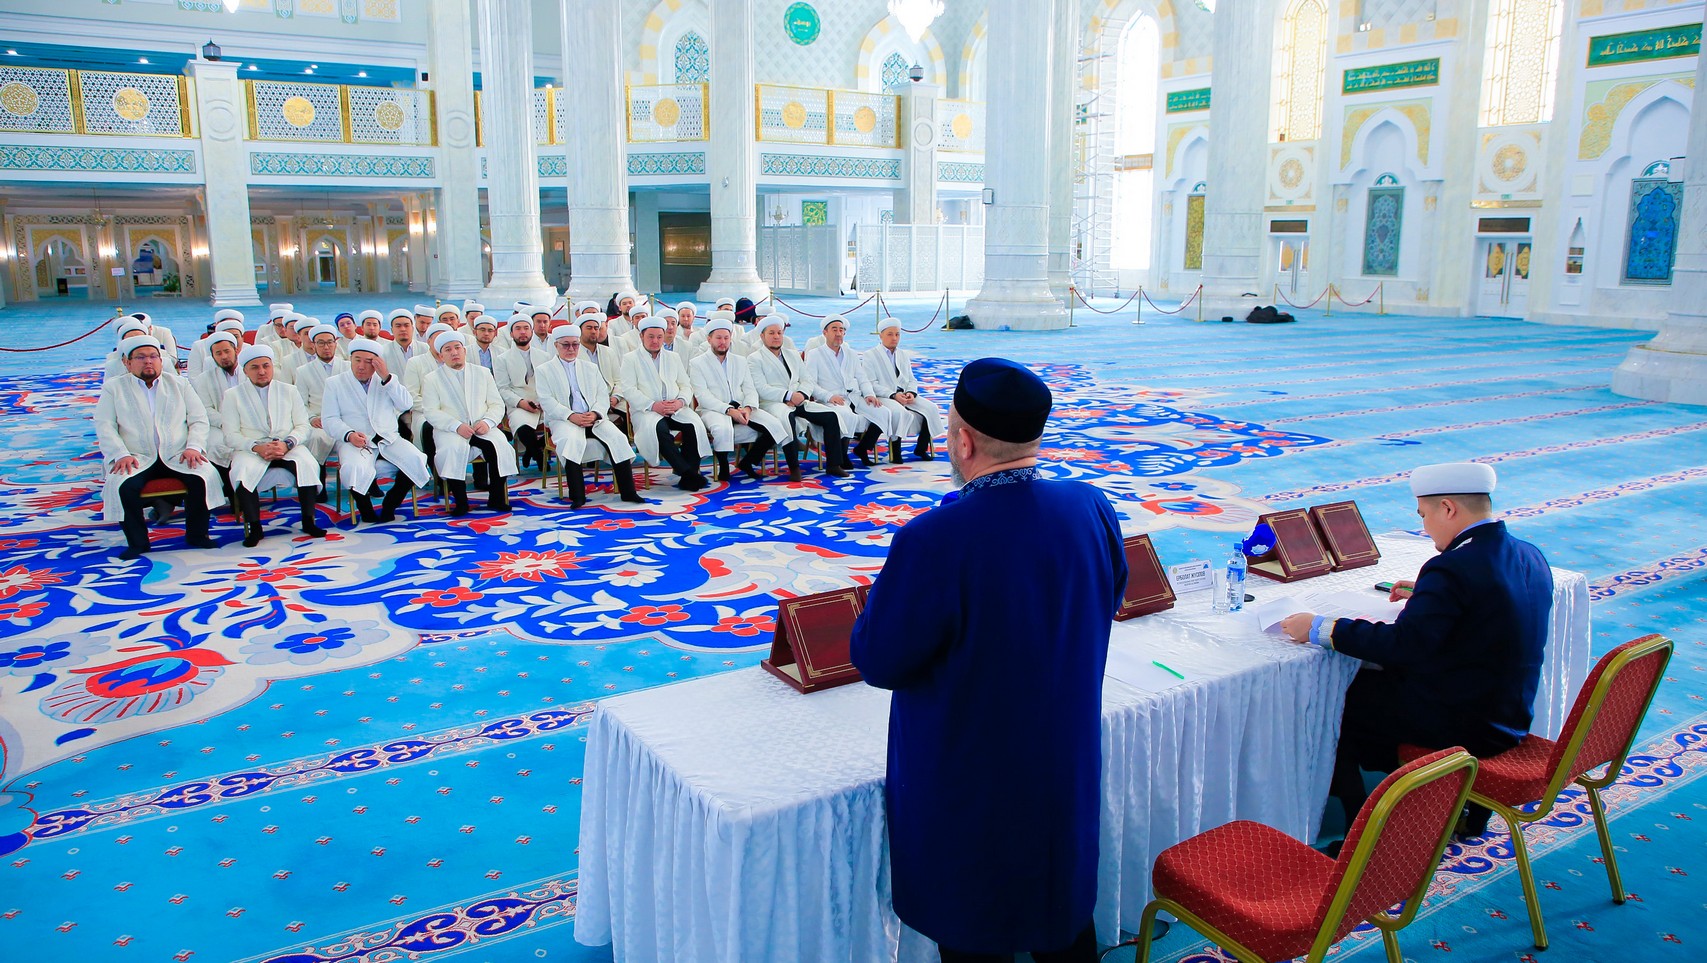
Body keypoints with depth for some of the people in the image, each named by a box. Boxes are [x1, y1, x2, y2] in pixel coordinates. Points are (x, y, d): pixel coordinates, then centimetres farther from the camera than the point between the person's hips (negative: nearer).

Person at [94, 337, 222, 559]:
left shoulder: (180, 385, 18)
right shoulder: (113, 387, 13)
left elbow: (199, 420, 11)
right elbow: (104, 425, 4)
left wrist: (194, 447, -9)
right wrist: (121, 454, -13)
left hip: (177, 457, 1)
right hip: (137, 458, -1)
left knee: (203, 477, -28)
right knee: (123, 486, -32)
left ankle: (196, 534, -10)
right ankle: (137, 542, -14)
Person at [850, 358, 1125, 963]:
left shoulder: (933, 542, -31)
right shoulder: (1092, 510, -12)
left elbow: (877, 662, -19)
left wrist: (890, 585, -3)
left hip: (966, 784, -5)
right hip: (1069, 769, 5)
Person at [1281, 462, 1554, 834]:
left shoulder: (1452, 569, -25)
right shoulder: (1531, 557, 2)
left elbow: (1402, 646, -27)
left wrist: (1320, 629, -20)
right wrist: (1425, 594, 23)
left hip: (1460, 726, -9)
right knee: (1375, 678, 25)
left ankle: (1359, 828, 14)